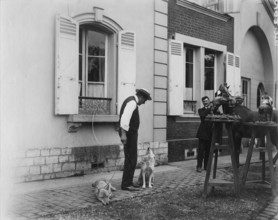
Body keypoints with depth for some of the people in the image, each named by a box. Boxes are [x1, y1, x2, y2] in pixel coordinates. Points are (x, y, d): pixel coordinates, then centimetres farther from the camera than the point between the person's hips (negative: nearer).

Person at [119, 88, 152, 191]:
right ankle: (125, 184, -3)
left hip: (131, 133, 11)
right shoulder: (132, 102, -15)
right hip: (129, 133, -11)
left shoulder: (132, 101, 17)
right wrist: (123, 134, -31)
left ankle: (129, 182, 21)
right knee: (130, 159, -7)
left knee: (131, 158, 14)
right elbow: (125, 117, -26)